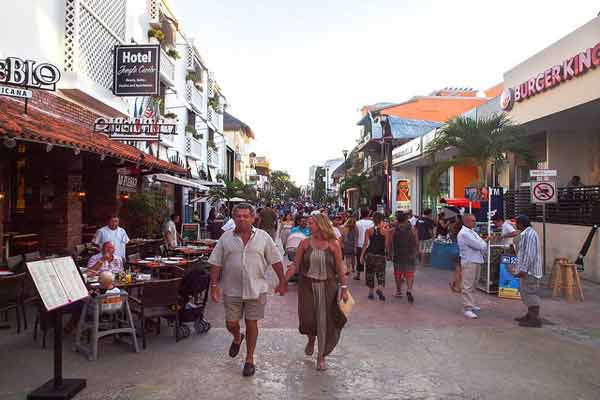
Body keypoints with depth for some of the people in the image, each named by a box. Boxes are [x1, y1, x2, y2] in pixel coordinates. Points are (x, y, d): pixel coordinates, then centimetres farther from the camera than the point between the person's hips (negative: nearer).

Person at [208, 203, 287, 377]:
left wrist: (282, 281, 2)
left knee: (252, 324, 6)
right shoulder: (226, 238, -1)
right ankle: (237, 338, 46)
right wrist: (214, 285, -3)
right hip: (232, 290, 1)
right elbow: (216, 263, 2)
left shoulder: (263, 237, -2)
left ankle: (249, 359, 25)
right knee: (231, 324, 10)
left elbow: (275, 260, 2)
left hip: (256, 289, -1)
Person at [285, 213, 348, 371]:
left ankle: (321, 357, 24)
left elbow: (339, 268, -1)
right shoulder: (305, 243, -1)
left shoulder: (334, 244, -5)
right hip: (307, 285, 1)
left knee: (324, 321, 4)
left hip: (327, 286, -1)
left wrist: (344, 288, -3)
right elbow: (295, 265, 0)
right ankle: (311, 339, 35)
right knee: (307, 319, -3)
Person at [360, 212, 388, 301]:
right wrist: (387, 254, 14)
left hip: (370, 254, 1)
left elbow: (365, 244, -4)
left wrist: (362, 255, -1)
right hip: (381, 255, -1)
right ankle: (380, 289, -19)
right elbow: (386, 245, -3)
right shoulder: (385, 231, -2)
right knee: (381, 274, 6)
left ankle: (371, 292, 18)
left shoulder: (369, 231, -1)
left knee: (370, 273, 13)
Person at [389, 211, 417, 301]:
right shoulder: (412, 230, -3)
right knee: (410, 274, 4)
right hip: (410, 256, 0)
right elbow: (416, 243, 3)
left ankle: (399, 291, 24)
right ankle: (409, 290, -16)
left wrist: (389, 253, 8)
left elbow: (390, 244, -3)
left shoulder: (394, 230, -5)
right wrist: (415, 253, 18)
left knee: (398, 274, 14)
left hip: (398, 256, 0)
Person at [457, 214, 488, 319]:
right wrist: (483, 244, 1)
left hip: (476, 261, 10)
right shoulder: (464, 233, -16)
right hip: (469, 262, -10)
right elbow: (479, 245, -19)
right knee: (467, 286, -8)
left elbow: (483, 245, 13)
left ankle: (470, 304, 30)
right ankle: (467, 309, -8)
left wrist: (482, 245, -8)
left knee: (472, 285, 18)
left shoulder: (472, 231, 15)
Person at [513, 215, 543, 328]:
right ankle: (530, 315, 26)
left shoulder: (529, 234, -18)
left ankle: (535, 319, 0)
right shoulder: (527, 233, 16)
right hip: (527, 270, 11)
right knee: (527, 293, 17)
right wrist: (521, 269, 24)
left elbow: (529, 254, -23)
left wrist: (523, 269, -23)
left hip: (529, 270, -11)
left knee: (531, 294, -5)